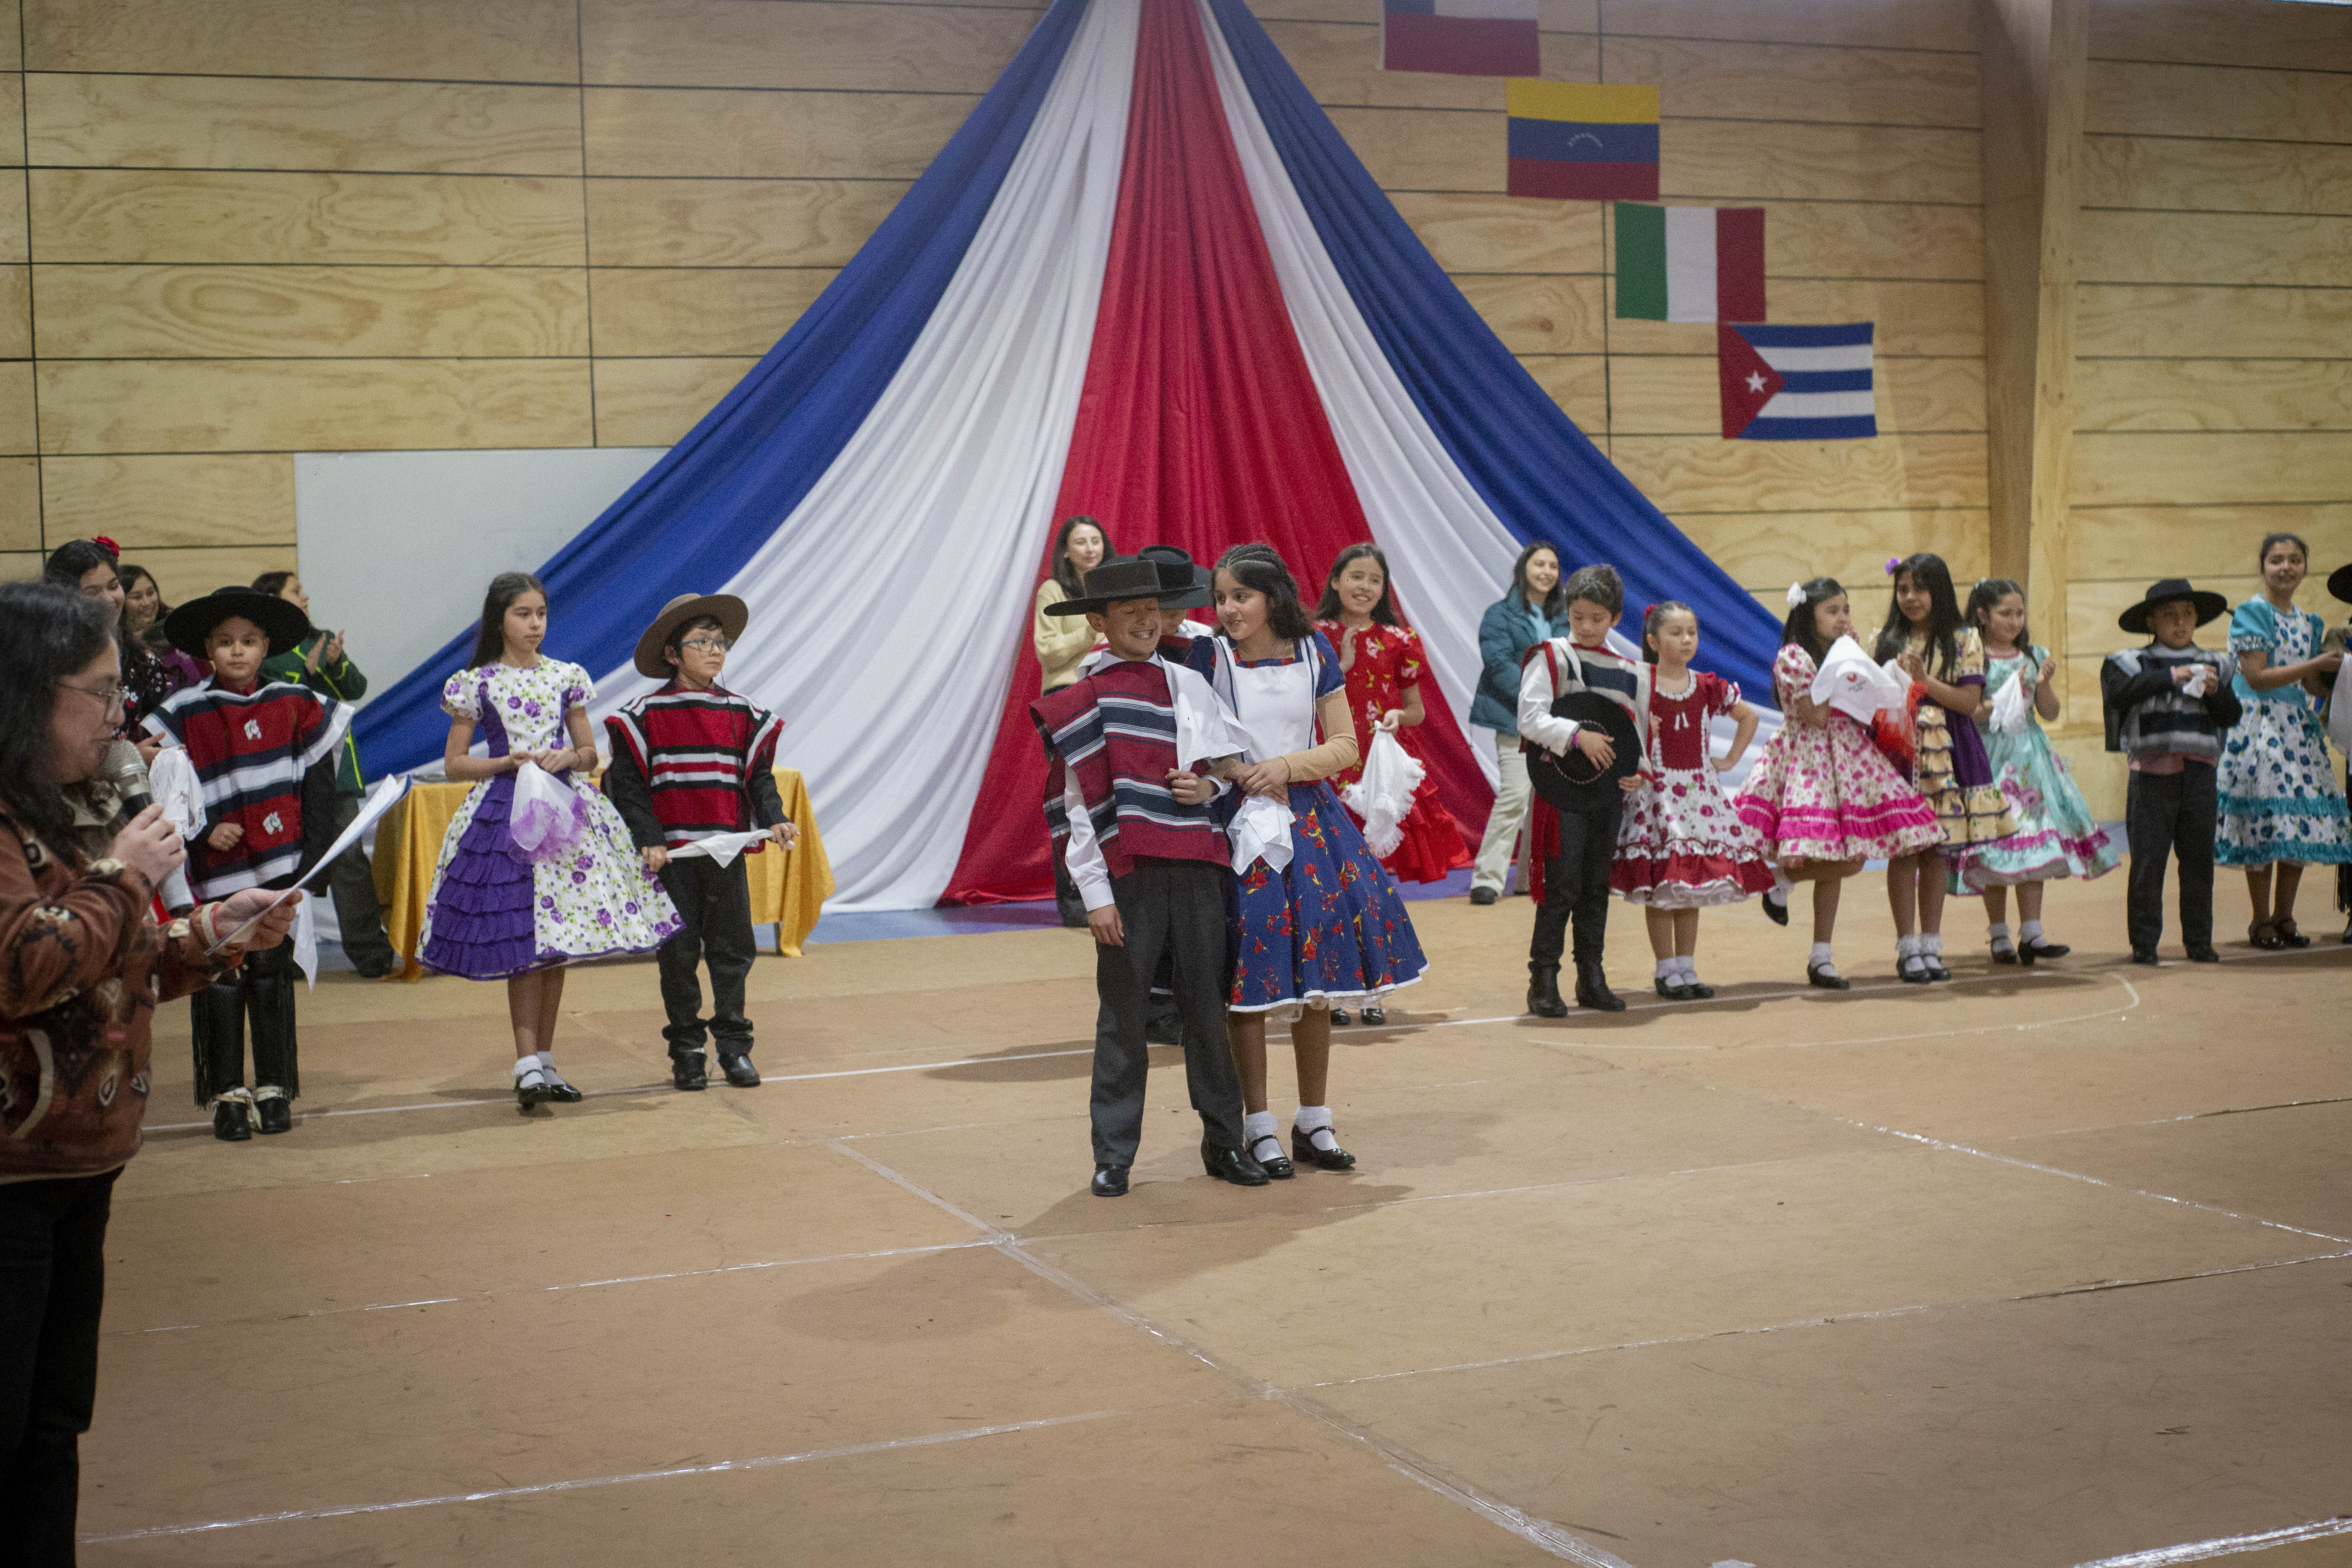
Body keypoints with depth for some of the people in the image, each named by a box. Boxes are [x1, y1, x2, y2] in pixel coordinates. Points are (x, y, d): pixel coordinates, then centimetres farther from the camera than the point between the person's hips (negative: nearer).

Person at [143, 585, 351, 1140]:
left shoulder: (294, 706, 5)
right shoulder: (184, 714, -1)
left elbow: (318, 782, 6)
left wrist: (312, 852, -1)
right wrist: (204, 834, -13)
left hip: (280, 865, 1)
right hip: (217, 869, -1)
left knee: (273, 976, 5)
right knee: (220, 981, 0)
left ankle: (275, 1090, 14)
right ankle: (227, 1095, 10)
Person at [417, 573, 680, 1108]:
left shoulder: (566, 677, 8)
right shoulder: (476, 684, 0)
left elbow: (590, 753, 15)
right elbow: (454, 764, 2)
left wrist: (567, 757, -7)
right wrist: (509, 761, -11)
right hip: (504, 812, -3)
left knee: (557, 945, 6)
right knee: (522, 946, -9)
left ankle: (543, 1060, 16)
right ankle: (528, 1063, -8)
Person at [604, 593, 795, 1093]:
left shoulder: (741, 714, 7)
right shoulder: (647, 715, -3)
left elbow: (759, 776, 9)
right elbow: (630, 784, -4)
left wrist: (774, 821, -7)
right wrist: (647, 840, -14)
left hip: (727, 850, 3)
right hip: (673, 853, -2)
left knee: (732, 948, 4)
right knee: (678, 951, 4)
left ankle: (734, 1046, 14)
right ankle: (686, 1051, 14)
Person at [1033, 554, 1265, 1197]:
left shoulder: (1188, 685, 8)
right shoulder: (1080, 704, -1)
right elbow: (1075, 807, -3)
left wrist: (1210, 786, -8)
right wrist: (1095, 895, -9)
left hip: (1196, 866, 3)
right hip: (1126, 876, -2)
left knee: (1207, 1005, 9)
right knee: (1122, 1014, 3)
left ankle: (1224, 1142, 20)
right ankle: (1113, 1156, 11)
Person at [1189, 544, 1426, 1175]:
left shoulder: (1314, 651, 3)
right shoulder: (1209, 655, -4)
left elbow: (1345, 745, 2)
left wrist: (1287, 766, -12)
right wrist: (1244, 774, -16)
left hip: (1310, 817, 3)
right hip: (1240, 821, -3)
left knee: (1316, 973, 6)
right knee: (1250, 979, -3)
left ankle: (1314, 1122, 17)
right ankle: (1258, 1127, 7)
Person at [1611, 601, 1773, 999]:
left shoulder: (1708, 687, 6)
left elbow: (1749, 717, 19)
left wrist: (1731, 759, 12)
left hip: (1699, 790, 4)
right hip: (1657, 789, -4)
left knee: (1694, 885, 7)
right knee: (1660, 889, -4)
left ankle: (1687, 969, 15)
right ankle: (1667, 971, 5)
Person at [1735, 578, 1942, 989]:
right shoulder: (1794, 656, -10)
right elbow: (1815, 713, -17)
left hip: (1848, 753, 8)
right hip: (1809, 757, -8)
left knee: (1838, 861, 5)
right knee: (1842, 861, -20)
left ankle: (1822, 959, 11)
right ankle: (1781, 879, 9)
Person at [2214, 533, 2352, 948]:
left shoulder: (2309, 622, 15)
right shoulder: (2251, 612, -5)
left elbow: (2313, 688, 17)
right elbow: (2257, 677, -14)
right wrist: (2316, 663, -11)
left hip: (2299, 726, 7)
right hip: (2259, 723, -6)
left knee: (2302, 824, 3)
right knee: (2262, 822, -8)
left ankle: (2285, 917, 13)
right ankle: (2261, 922, 1)